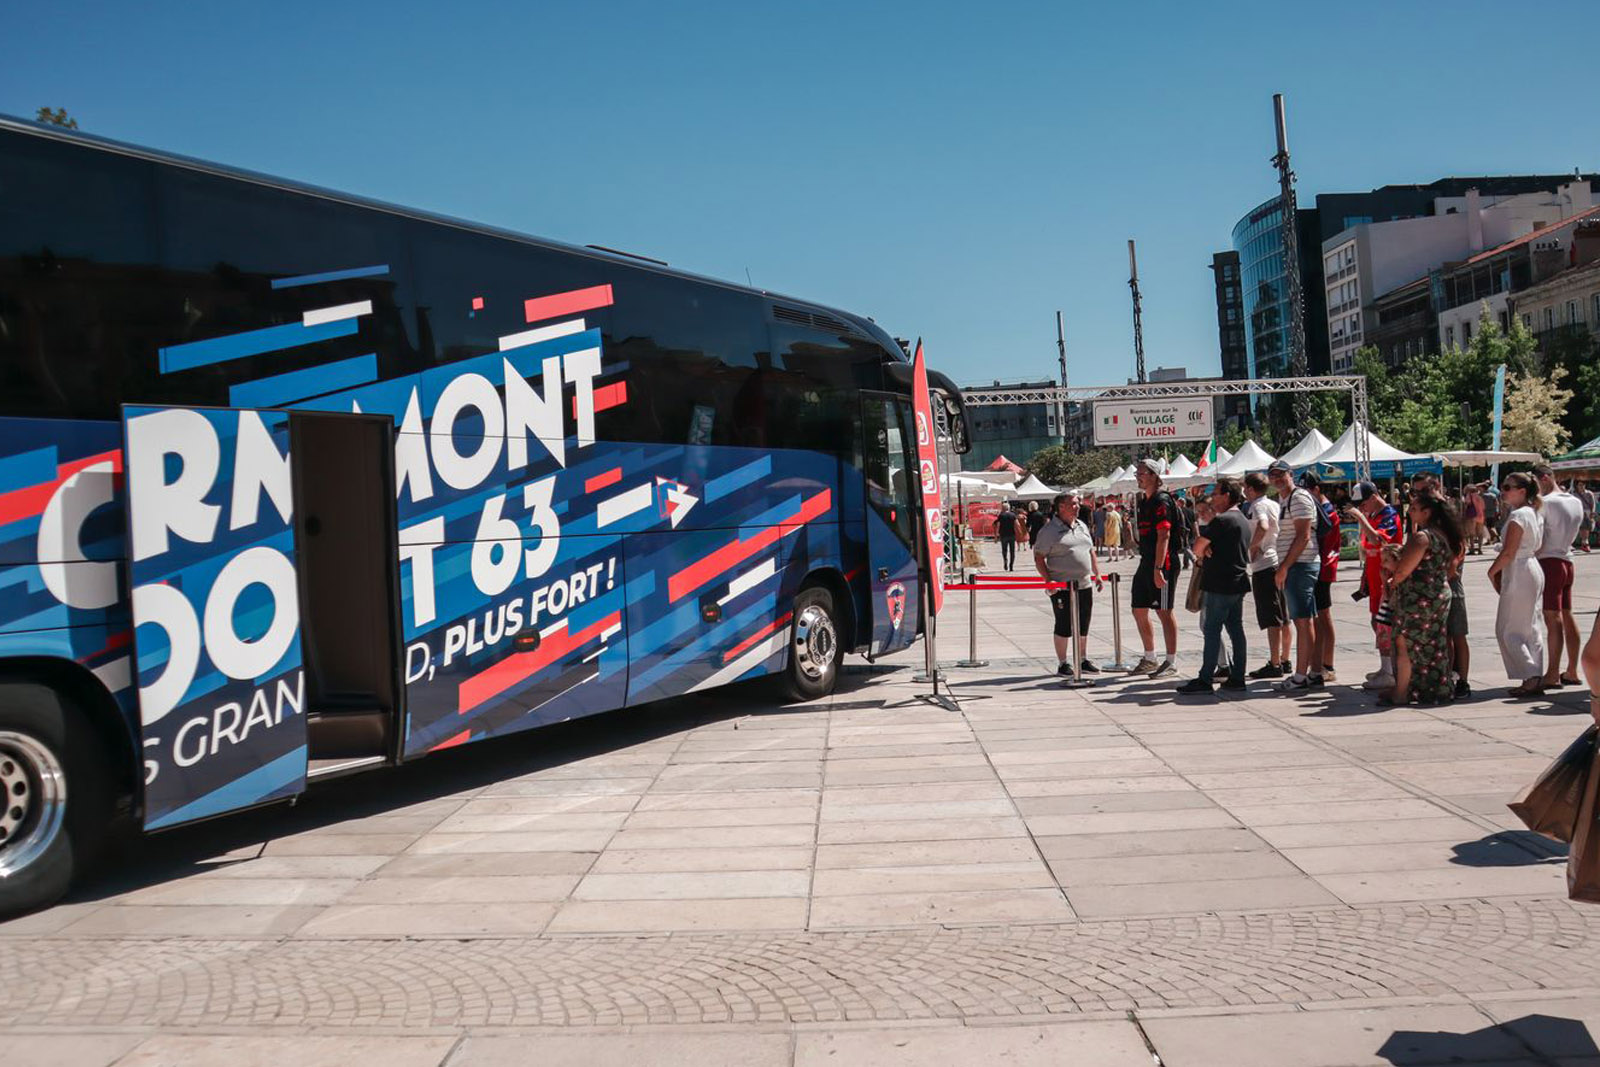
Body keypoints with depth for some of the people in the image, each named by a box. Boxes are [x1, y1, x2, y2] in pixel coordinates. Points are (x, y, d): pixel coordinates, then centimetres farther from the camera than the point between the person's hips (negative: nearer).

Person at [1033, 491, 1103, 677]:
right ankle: (1063, 664, 10)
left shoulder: (1082, 526, 14)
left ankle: (1082, 660, 26)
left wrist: (1097, 574, 16)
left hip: (1085, 585, 7)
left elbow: (1091, 552, 22)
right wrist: (1048, 580, -17)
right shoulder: (1049, 530, -8)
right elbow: (1039, 557, -10)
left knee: (1083, 625, 13)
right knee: (1064, 626, 0)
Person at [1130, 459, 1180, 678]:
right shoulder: (1144, 501, 16)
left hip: (1162, 564, -10)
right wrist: (1148, 565, 18)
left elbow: (1163, 536, -19)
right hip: (1146, 562, 10)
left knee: (1164, 612, -4)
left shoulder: (1162, 501, -13)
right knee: (1139, 610, 13)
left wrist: (1158, 568, -24)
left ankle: (1170, 663, 3)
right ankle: (1150, 659, 24)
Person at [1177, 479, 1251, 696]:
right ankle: (1237, 676, 11)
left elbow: (1197, 548, -12)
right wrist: (1208, 550, 3)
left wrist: (1202, 555, 10)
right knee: (1235, 629, 10)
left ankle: (1205, 679, -5)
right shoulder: (1243, 520, 17)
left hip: (1220, 584, -9)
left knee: (1212, 630, -6)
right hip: (1239, 582, 9)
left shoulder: (1221, 520, -14)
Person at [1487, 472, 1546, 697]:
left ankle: (1531, 678, -9)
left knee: (1508, 630, -4)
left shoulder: (1517, 515, -17)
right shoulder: (1535, 513, 12)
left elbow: (1508, 553, -21)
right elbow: (1536, 547, 16)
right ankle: (1535, 679, 15)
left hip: (1518, 576, -10)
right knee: (1531, 628, 12)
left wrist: (1492, 571, -6)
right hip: (1533, 571, 10)